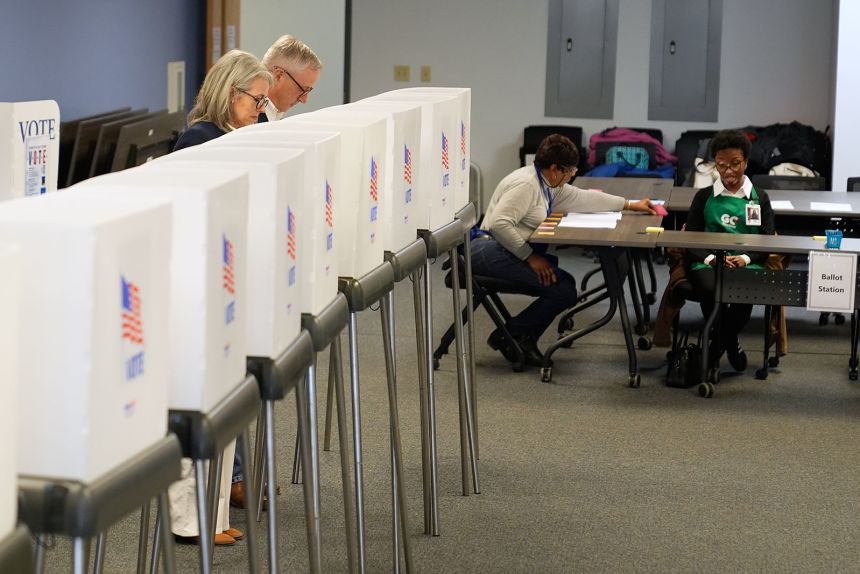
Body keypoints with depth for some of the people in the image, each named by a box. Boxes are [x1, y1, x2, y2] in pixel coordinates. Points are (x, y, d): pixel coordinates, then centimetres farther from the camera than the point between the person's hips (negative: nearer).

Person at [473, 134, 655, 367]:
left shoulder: (548, 185, 14)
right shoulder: (526, 184, -16)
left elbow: (583, 198, 22)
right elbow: (500, 224, -25)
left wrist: (630, 205, 24)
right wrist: (530, 257, -22)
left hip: (513, 250, 10)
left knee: (566, 286, 5)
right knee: (563, 290, -16)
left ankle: (524, 339, 8)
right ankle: (507, 334, -6)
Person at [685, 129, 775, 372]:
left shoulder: (759, 198, 18)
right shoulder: (704, 197, 17)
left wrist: (745, 258, -12)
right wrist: (710, 258, -11)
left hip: (747, 264, 0)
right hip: (708, 263, 0)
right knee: (712, 290, -37)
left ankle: (719, 344, -7)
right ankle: (731, 343, -8)